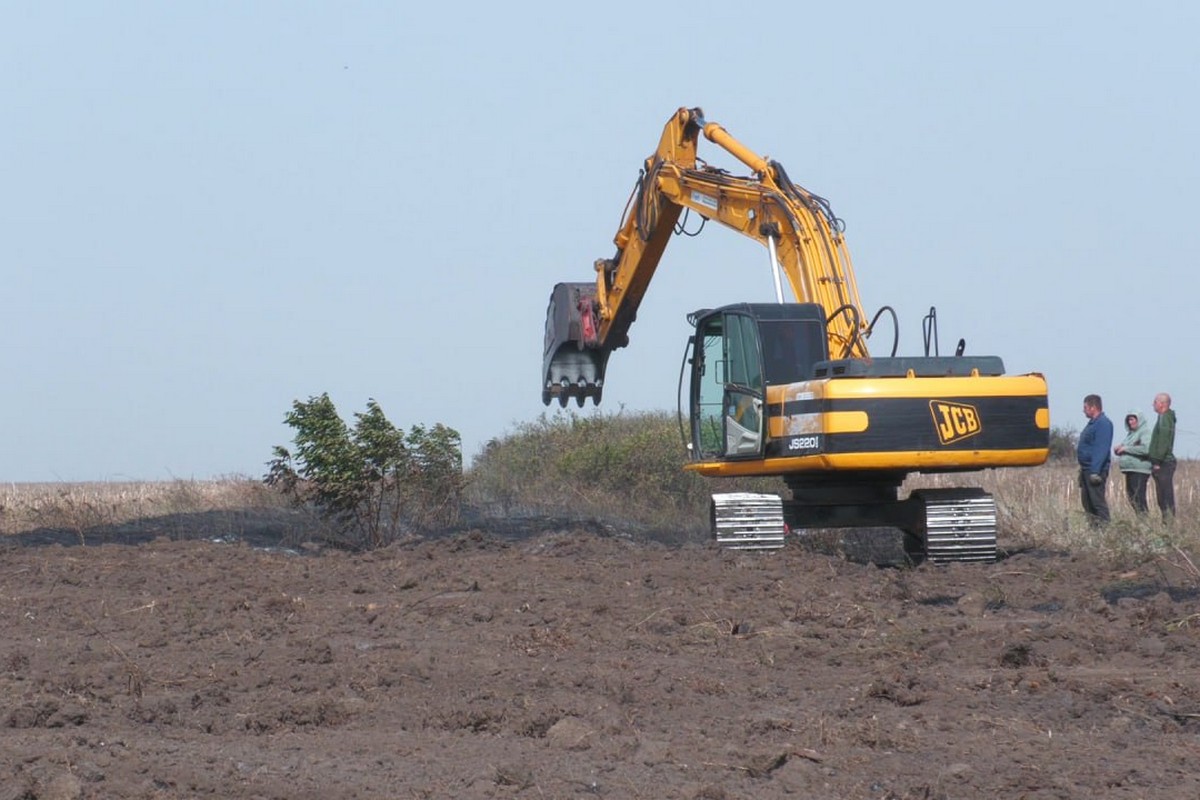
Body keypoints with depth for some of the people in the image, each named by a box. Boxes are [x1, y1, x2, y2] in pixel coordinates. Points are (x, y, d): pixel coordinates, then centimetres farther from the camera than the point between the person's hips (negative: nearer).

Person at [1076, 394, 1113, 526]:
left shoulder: (1103, 423, -15)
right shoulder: (1092, 423, 18)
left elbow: (1101, 450, -22)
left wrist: (1095, 471, -27)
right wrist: (1082, 467, 20)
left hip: (1095, 470, -10)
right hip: (1086, 469, 10)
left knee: (1097, 501, -11)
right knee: (1087, 502, 12)